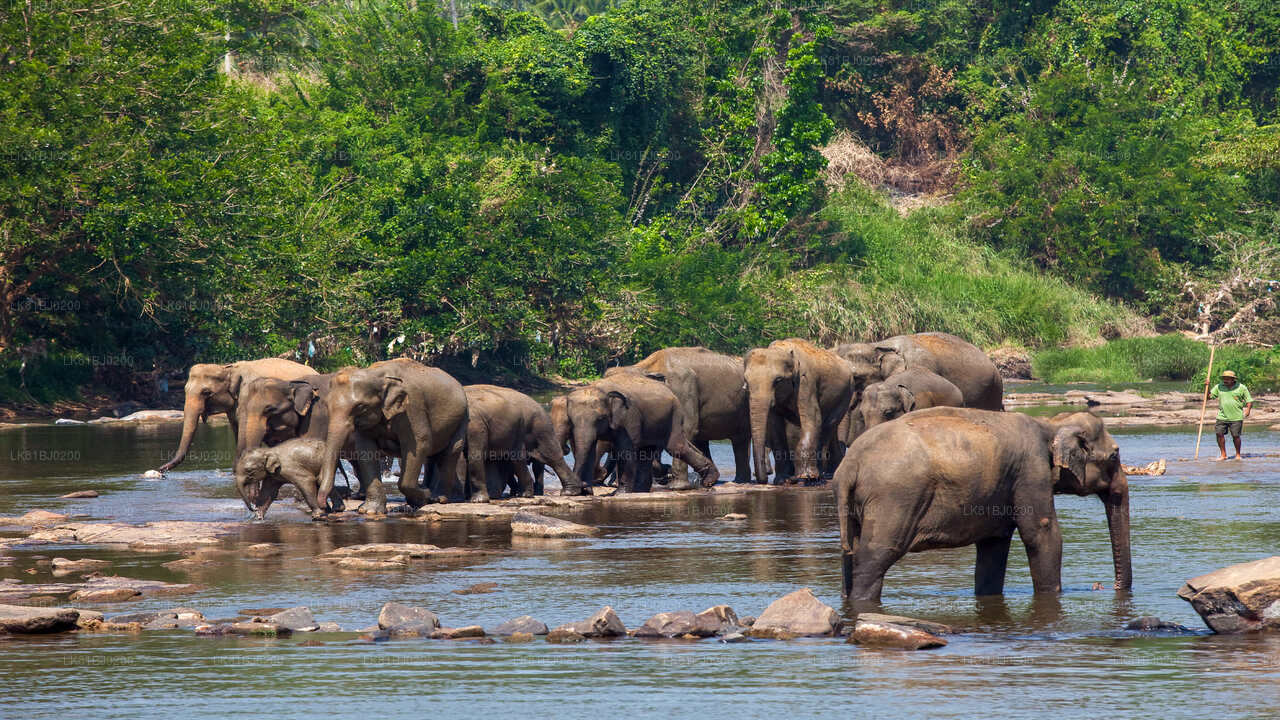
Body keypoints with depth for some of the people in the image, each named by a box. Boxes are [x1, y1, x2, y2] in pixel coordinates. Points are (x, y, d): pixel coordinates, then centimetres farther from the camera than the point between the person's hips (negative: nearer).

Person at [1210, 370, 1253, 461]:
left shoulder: (1241, 388, 0)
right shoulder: (1219, 387, 8)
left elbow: (1249, 400, 3)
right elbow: (1209, 395, 12)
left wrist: (1248, 409, -14)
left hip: (1236, 417, -3)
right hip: (1222, 416, 3)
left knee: (1236, 436, -2)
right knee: (1219, 434, -5)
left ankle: (1238, 455, 15)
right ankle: (1223, 454, 7)